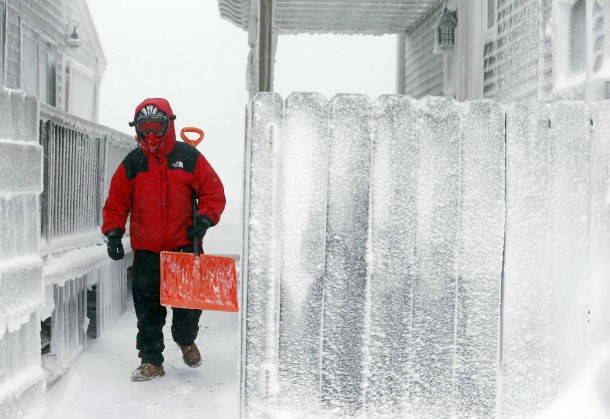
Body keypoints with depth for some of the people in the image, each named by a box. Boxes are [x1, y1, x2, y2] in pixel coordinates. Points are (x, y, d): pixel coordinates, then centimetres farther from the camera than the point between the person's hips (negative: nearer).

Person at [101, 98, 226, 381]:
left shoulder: (189, 157, 1)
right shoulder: (132, 163, 5)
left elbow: (213, 191, 4)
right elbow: (117, 201, 9)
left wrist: (205, 218, -10)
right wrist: (113, 232, -1)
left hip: (185, 245, -1)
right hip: (146, 249, 1)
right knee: (147, 307, 3)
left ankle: (185, 339, 34)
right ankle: (151, 360, 17)